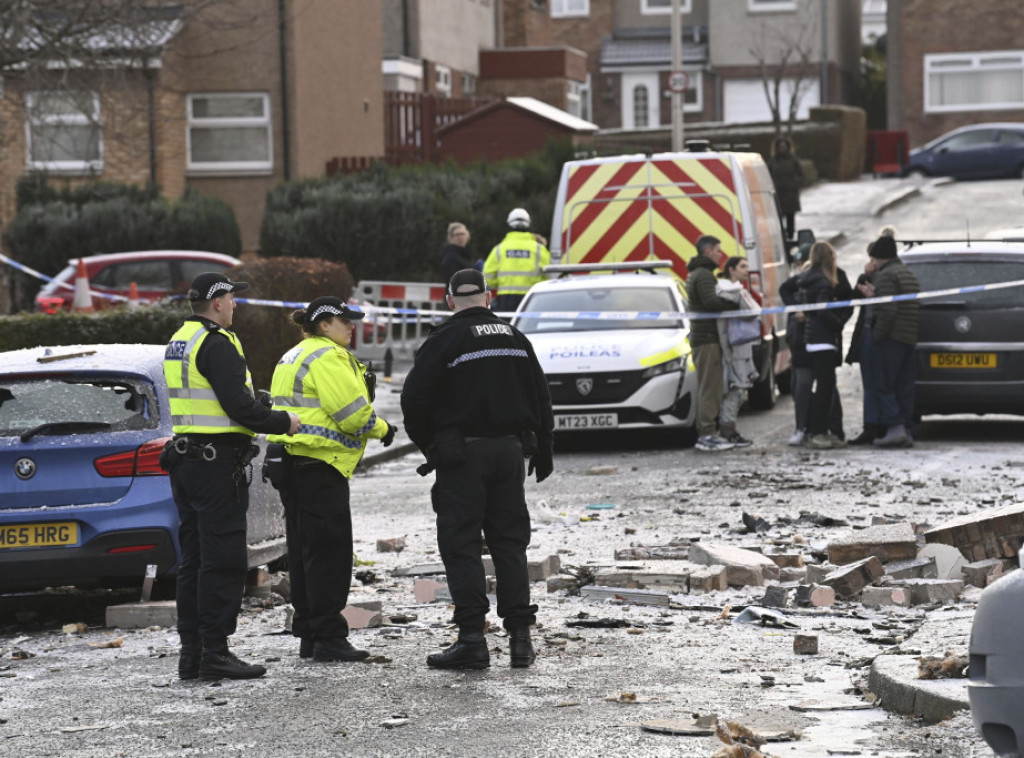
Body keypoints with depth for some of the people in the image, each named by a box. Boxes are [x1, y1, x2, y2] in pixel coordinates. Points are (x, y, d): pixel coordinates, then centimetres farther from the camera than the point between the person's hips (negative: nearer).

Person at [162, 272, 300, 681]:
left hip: (186, 460, 10)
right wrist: (283, 422, -7)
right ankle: (215, 653, -7)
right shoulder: (216, 343, -14)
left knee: (193, 559, 12)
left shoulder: (178, 342, 16)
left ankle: (191, 651, 14)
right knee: (223, 560, -7)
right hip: (218, 462, -10)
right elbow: (238, 405, -21)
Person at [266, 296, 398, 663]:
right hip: (319, 466, -11)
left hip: (292, 463, 11)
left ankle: (308, 636, 16)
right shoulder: (327, 357, -12)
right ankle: (329, 637, -8)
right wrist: (381, 429, -1)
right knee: (330, 551, -7)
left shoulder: (292, 358, 21)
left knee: (303, 550, 13)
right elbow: (351, 410, -17)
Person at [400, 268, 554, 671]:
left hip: (461, 453, -5)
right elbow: (540, 398, 15)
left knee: (461, 546, -2)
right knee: (510, 542, 11)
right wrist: (543, 451, 23)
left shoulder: (445, 340, -7)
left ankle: (472, 638, -7)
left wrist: (427, 444, 5)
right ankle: (520, 636, 7)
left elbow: (415, 397, -11)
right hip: (509, 450, 5)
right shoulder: (515, 338, 10)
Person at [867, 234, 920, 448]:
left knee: (884, 386, -6)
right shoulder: (909, 274, 20)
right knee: (904, 387, 8)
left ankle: (895, 427, -17)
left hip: (890, 338, -9)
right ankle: (907, 431, 6)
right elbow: (917, 305, 22)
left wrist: (877, 334, -14)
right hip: (909, 338, 9)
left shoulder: (886, 276, -11)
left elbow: (888, 309, -20)